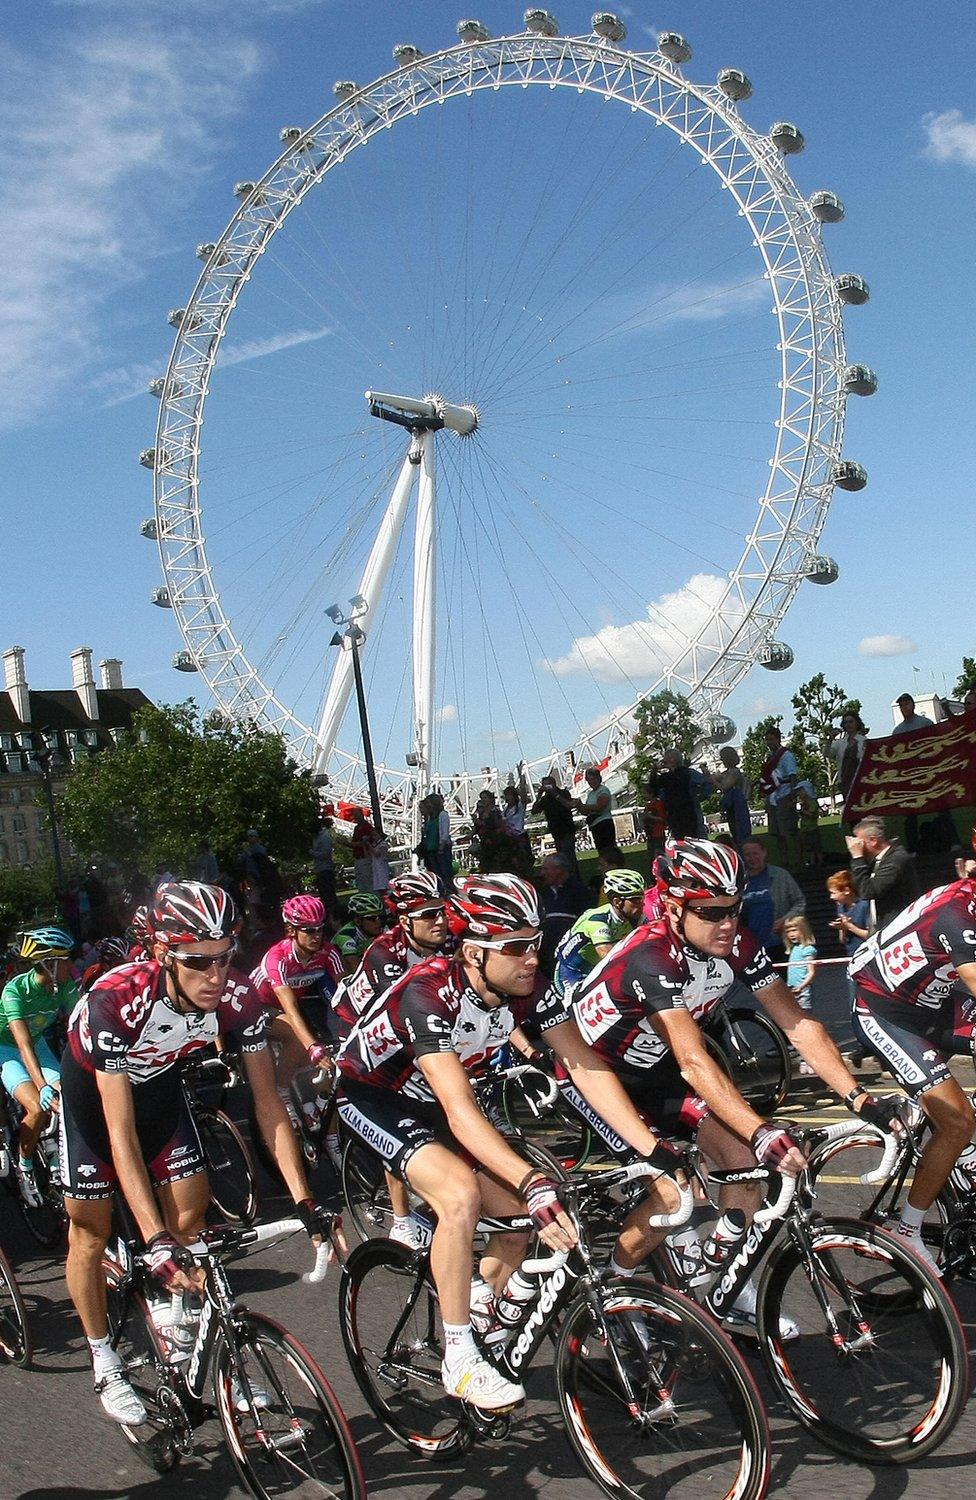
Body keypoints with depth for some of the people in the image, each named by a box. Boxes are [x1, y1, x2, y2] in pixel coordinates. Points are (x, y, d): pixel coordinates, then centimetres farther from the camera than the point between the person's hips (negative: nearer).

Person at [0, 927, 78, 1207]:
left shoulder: (64, 986, -17)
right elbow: (23, 1044, -41)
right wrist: (42, 1086, -53)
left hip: (38, 1045, 5)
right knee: (39, 1108, -25)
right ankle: (23, 1167, -1)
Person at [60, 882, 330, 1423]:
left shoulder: (239, 996, -29)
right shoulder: (115, 1000, -41)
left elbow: (267, 1102, -22)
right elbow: (121, 1132, -40)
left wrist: (305, 1202, -29)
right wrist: (156, 1242, -46)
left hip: (158, 1079, 3)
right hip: (93, 1085, -3)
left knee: (191, 1213, -2)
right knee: (91, 1227, 3)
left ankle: (175, 1327, 19)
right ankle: (105, 1366, 20)